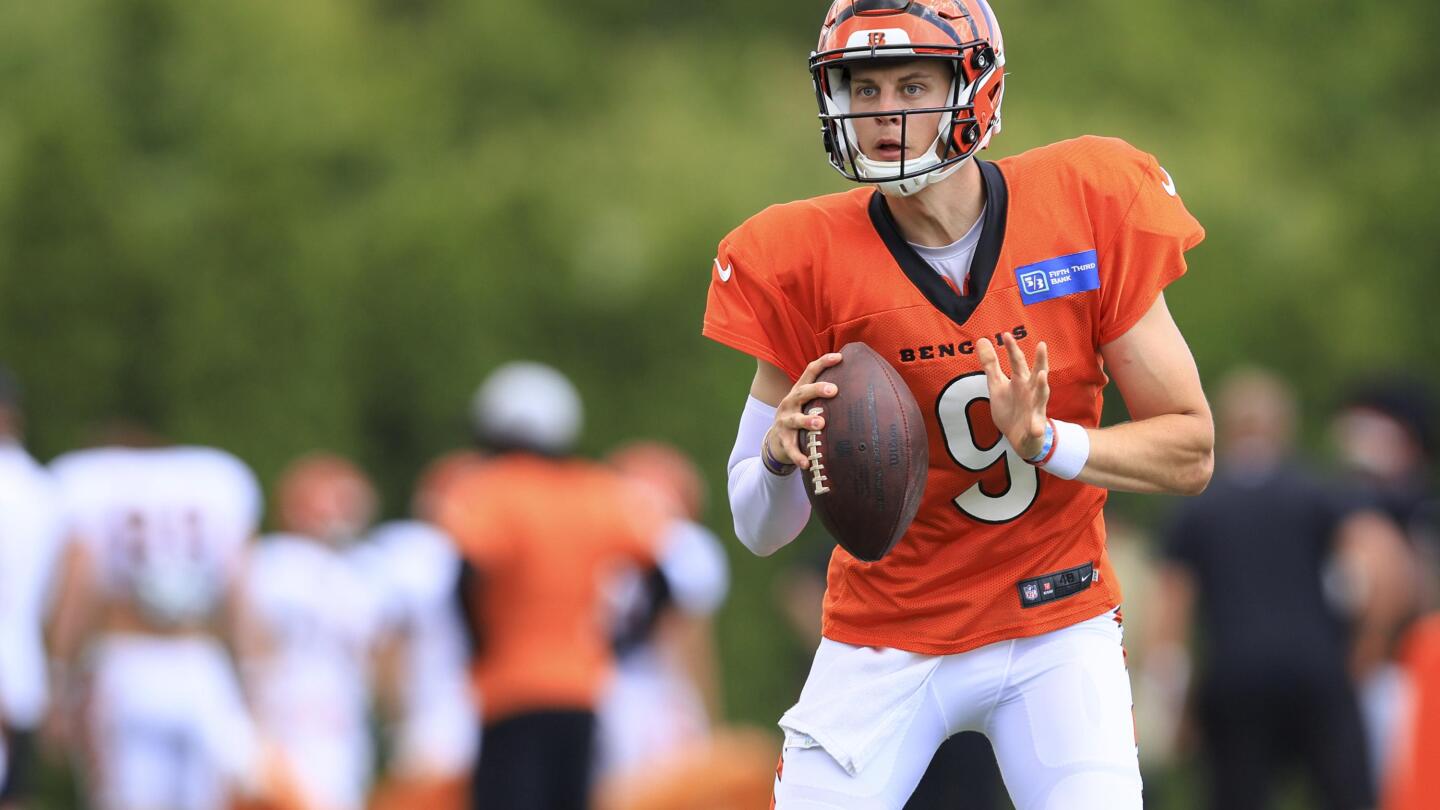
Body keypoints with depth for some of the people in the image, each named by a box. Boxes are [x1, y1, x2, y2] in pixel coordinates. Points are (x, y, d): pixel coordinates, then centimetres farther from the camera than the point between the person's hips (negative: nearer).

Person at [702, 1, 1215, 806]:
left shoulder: (1088, 209, -10)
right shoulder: (807, 262, -10)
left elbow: (1191, 451, -5)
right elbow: (761, 530, -5)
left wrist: (1045, 442, -22)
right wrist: (779, 453, -27)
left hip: (1056, 629, 0)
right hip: (887, 638, 0)